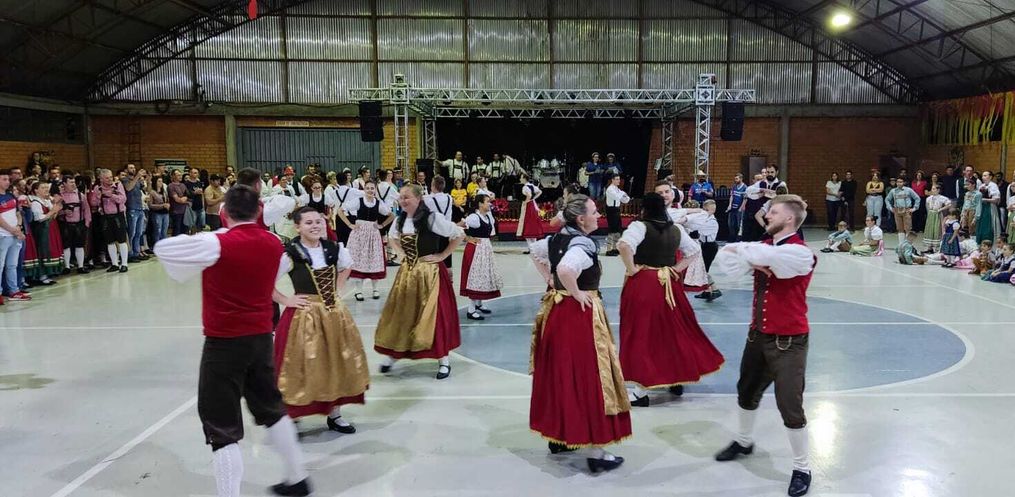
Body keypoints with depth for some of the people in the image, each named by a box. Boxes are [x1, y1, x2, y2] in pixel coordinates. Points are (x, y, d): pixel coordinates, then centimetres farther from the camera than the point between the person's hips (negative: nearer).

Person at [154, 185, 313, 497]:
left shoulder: (216, 243, -15)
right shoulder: (274, 245, 1)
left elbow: (162, 249, -9)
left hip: (224, 343, -6)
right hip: (262, 338, 6)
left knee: (222, 426, 3)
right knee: (271, 409, 24)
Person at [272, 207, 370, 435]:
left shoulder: (334, 249, 2)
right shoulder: (290, 254, -13)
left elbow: (346, 267, 23)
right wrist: (285, 300, -11)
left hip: (334, 314, 5)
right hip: (304, 316, -5)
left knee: (337, 364, 11)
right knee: (304, 369, -2)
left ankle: (335, 415, 26)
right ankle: (289, 416, 13)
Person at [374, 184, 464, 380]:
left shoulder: (432, 218, -16)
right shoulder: (400, 220, 4)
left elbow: (459, 234, -13)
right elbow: (391, 237, 26)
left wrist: (442, 256, -11)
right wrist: (403, 253, 11)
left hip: (429, 273, -6)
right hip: (407, 272, 6)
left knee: (433, 315, -2)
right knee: (401, 313, 9)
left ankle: (443, 360, 9)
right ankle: (392, 354, 23)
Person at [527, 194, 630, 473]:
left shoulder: (557, 238, 6)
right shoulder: (583, 244, -20)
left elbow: (535, 252, 25)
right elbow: (565, 270, -39)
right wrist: (576, 293, -22)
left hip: (556, 311, 9)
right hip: (580, 315, -9)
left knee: (559, 373, 18)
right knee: (587, 378, -3)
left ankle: (558, 436, 30)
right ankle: (595, 452, 4)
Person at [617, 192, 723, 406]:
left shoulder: (639, 226, -13)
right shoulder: (677, 229, 6)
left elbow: (624, 245, -30)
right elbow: (694, 250, 17)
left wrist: (631, 269, -18)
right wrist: (678, 268, 12)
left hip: (642, 284, -5)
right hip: (668, 284, 6)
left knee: (640, 333, 1)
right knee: (674, 330, 19)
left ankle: (639, 390, 4)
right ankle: (677, 379, 33)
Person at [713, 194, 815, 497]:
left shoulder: (801, 253, -18)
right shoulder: (764, 248, 6)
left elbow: (763, 255, -35)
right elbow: (726, 260, -3)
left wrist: (740, 249, -14)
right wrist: (753, 263, -20)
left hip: (788, 341, -7)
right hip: (758, 335, 7)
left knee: (790, 406, -2)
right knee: (747, 392, 21)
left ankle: (801, 469, 18)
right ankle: (743, 442, 46)